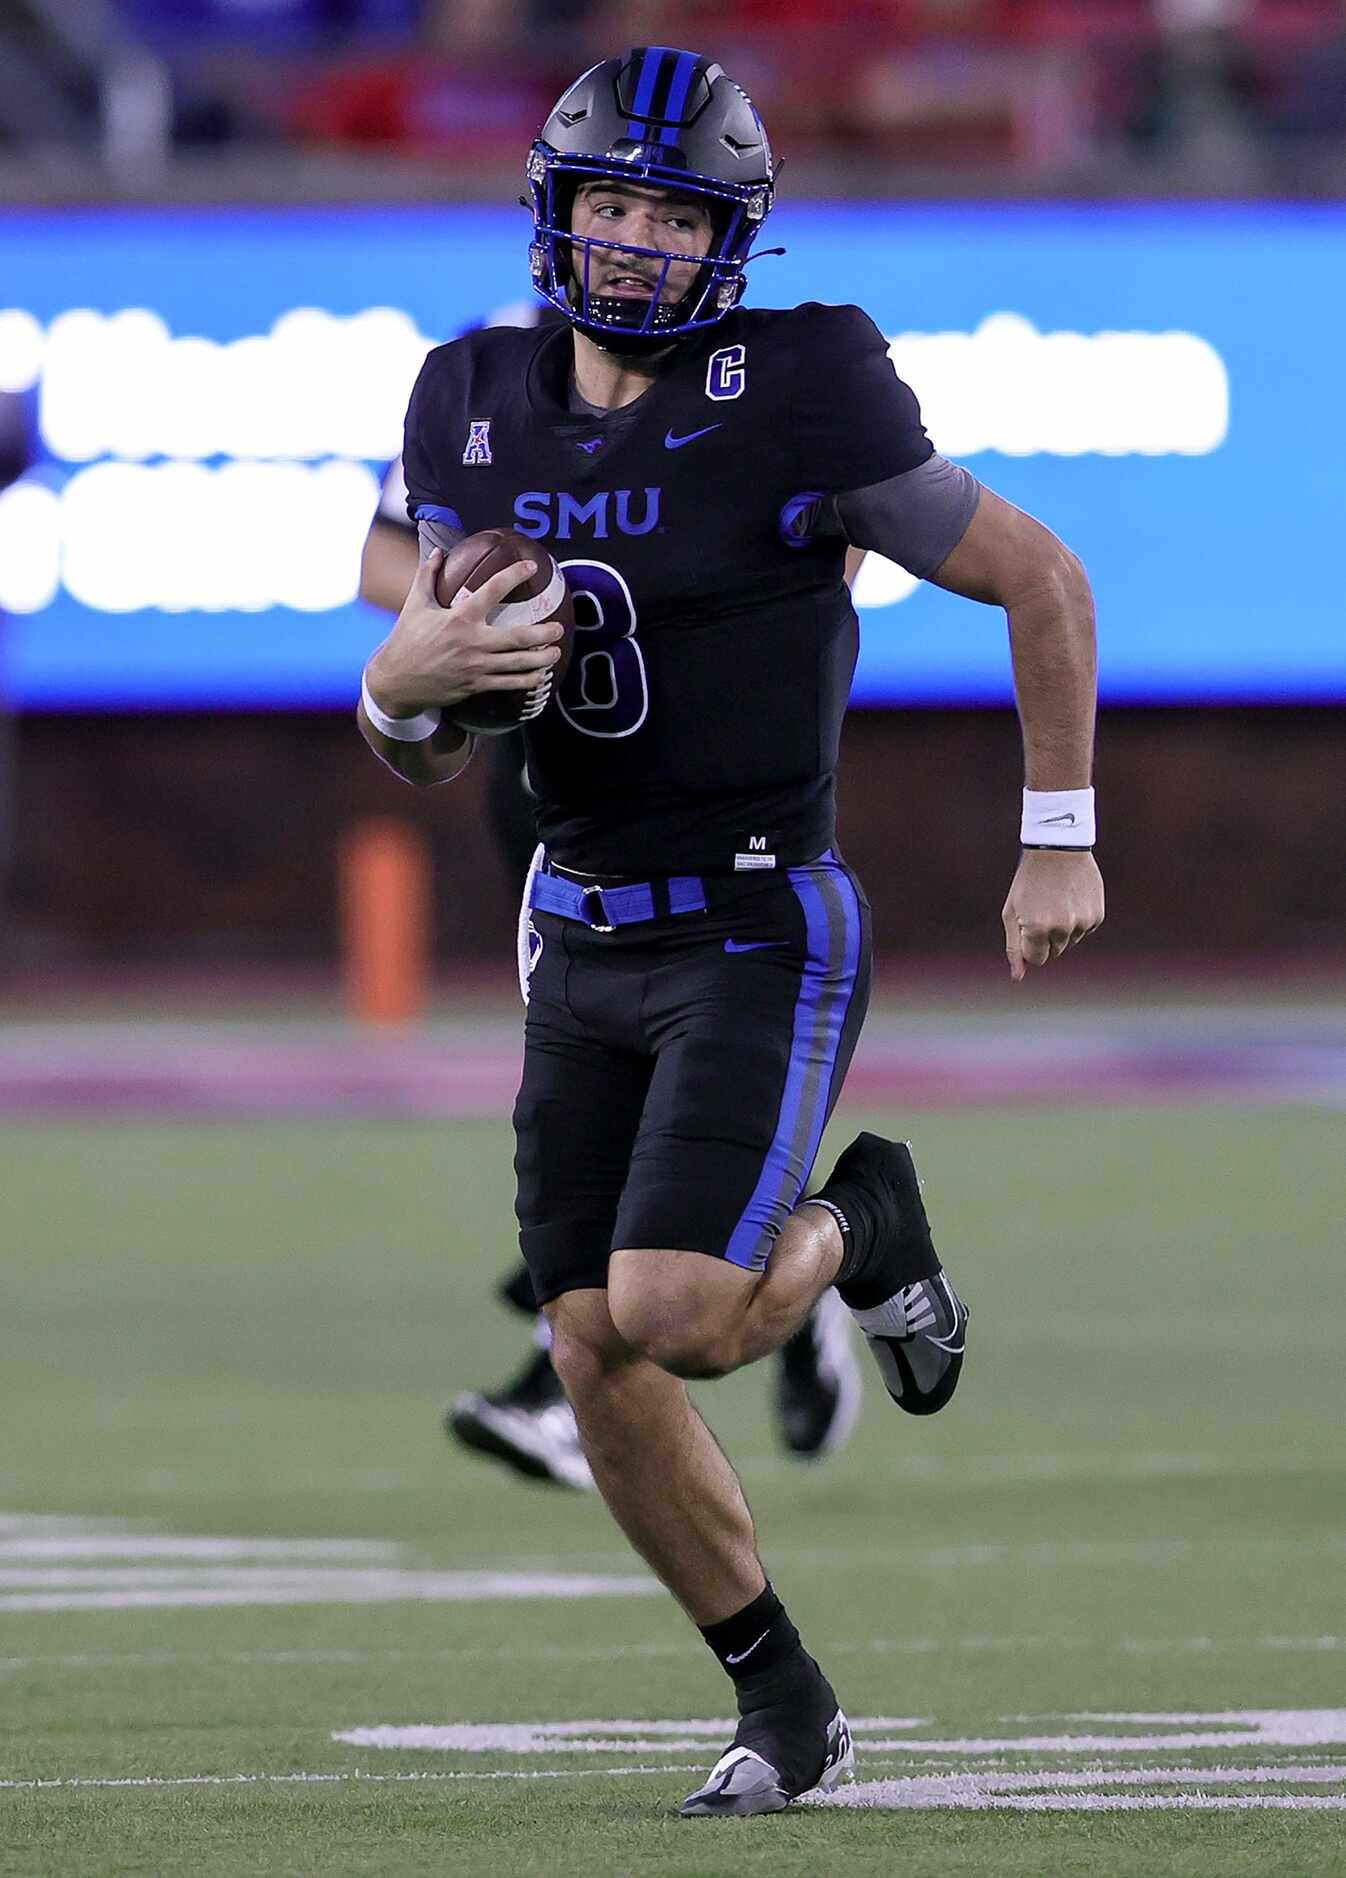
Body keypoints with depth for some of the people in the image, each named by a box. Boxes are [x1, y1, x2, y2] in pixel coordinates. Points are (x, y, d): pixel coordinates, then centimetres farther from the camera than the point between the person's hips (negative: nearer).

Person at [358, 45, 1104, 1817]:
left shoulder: (796, 404, -15)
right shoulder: (479, 412, 2)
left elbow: (1041, 579, -6)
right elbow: (418, 741, 7)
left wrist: (1061, 842, -4)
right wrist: (408, 678, -17)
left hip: (762, 938, -6)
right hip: (586, 941, 6)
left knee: (668, 1319, -19)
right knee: (599, 1366, 2)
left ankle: (860, 1224, 15)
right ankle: (784, 1703, 20)